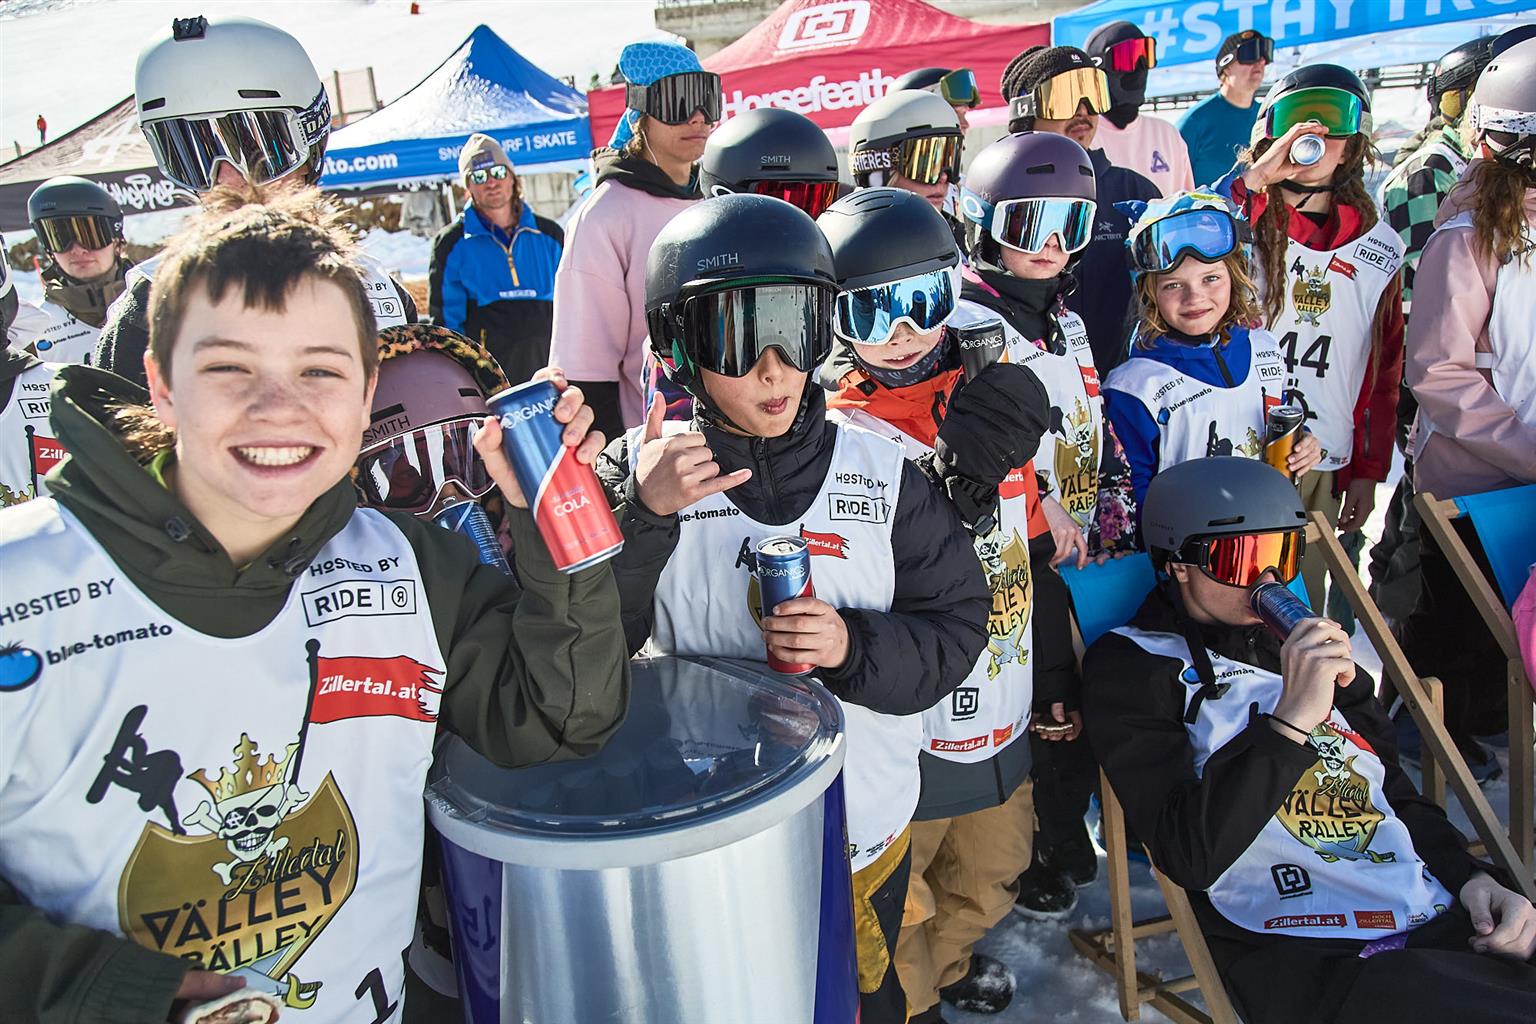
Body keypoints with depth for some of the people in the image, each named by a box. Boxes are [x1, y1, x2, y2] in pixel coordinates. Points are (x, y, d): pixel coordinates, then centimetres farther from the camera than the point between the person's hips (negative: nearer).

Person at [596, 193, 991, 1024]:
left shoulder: (882, 473, -7)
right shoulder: (641, 472, -11)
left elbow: (956, 624, -5)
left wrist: (857, 646, -24)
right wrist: (640, 517, -30)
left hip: (864, 836, 1)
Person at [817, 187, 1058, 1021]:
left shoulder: (994, 398, -1)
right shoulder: (841, 438, -19)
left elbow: (1030, 559, 9)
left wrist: (1051, 680, 14)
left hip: (1000, 712, 6)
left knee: (993, 868, 28)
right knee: (896, 902, 15)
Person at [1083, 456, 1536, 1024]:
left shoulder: (1310, 647, 20)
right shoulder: (1132, 664, -2)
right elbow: (1188, 858, -14)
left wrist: (1471, 874, 8)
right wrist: (1290, 719, -19)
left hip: (1443, 924, 8)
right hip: (1303, 957, -7)